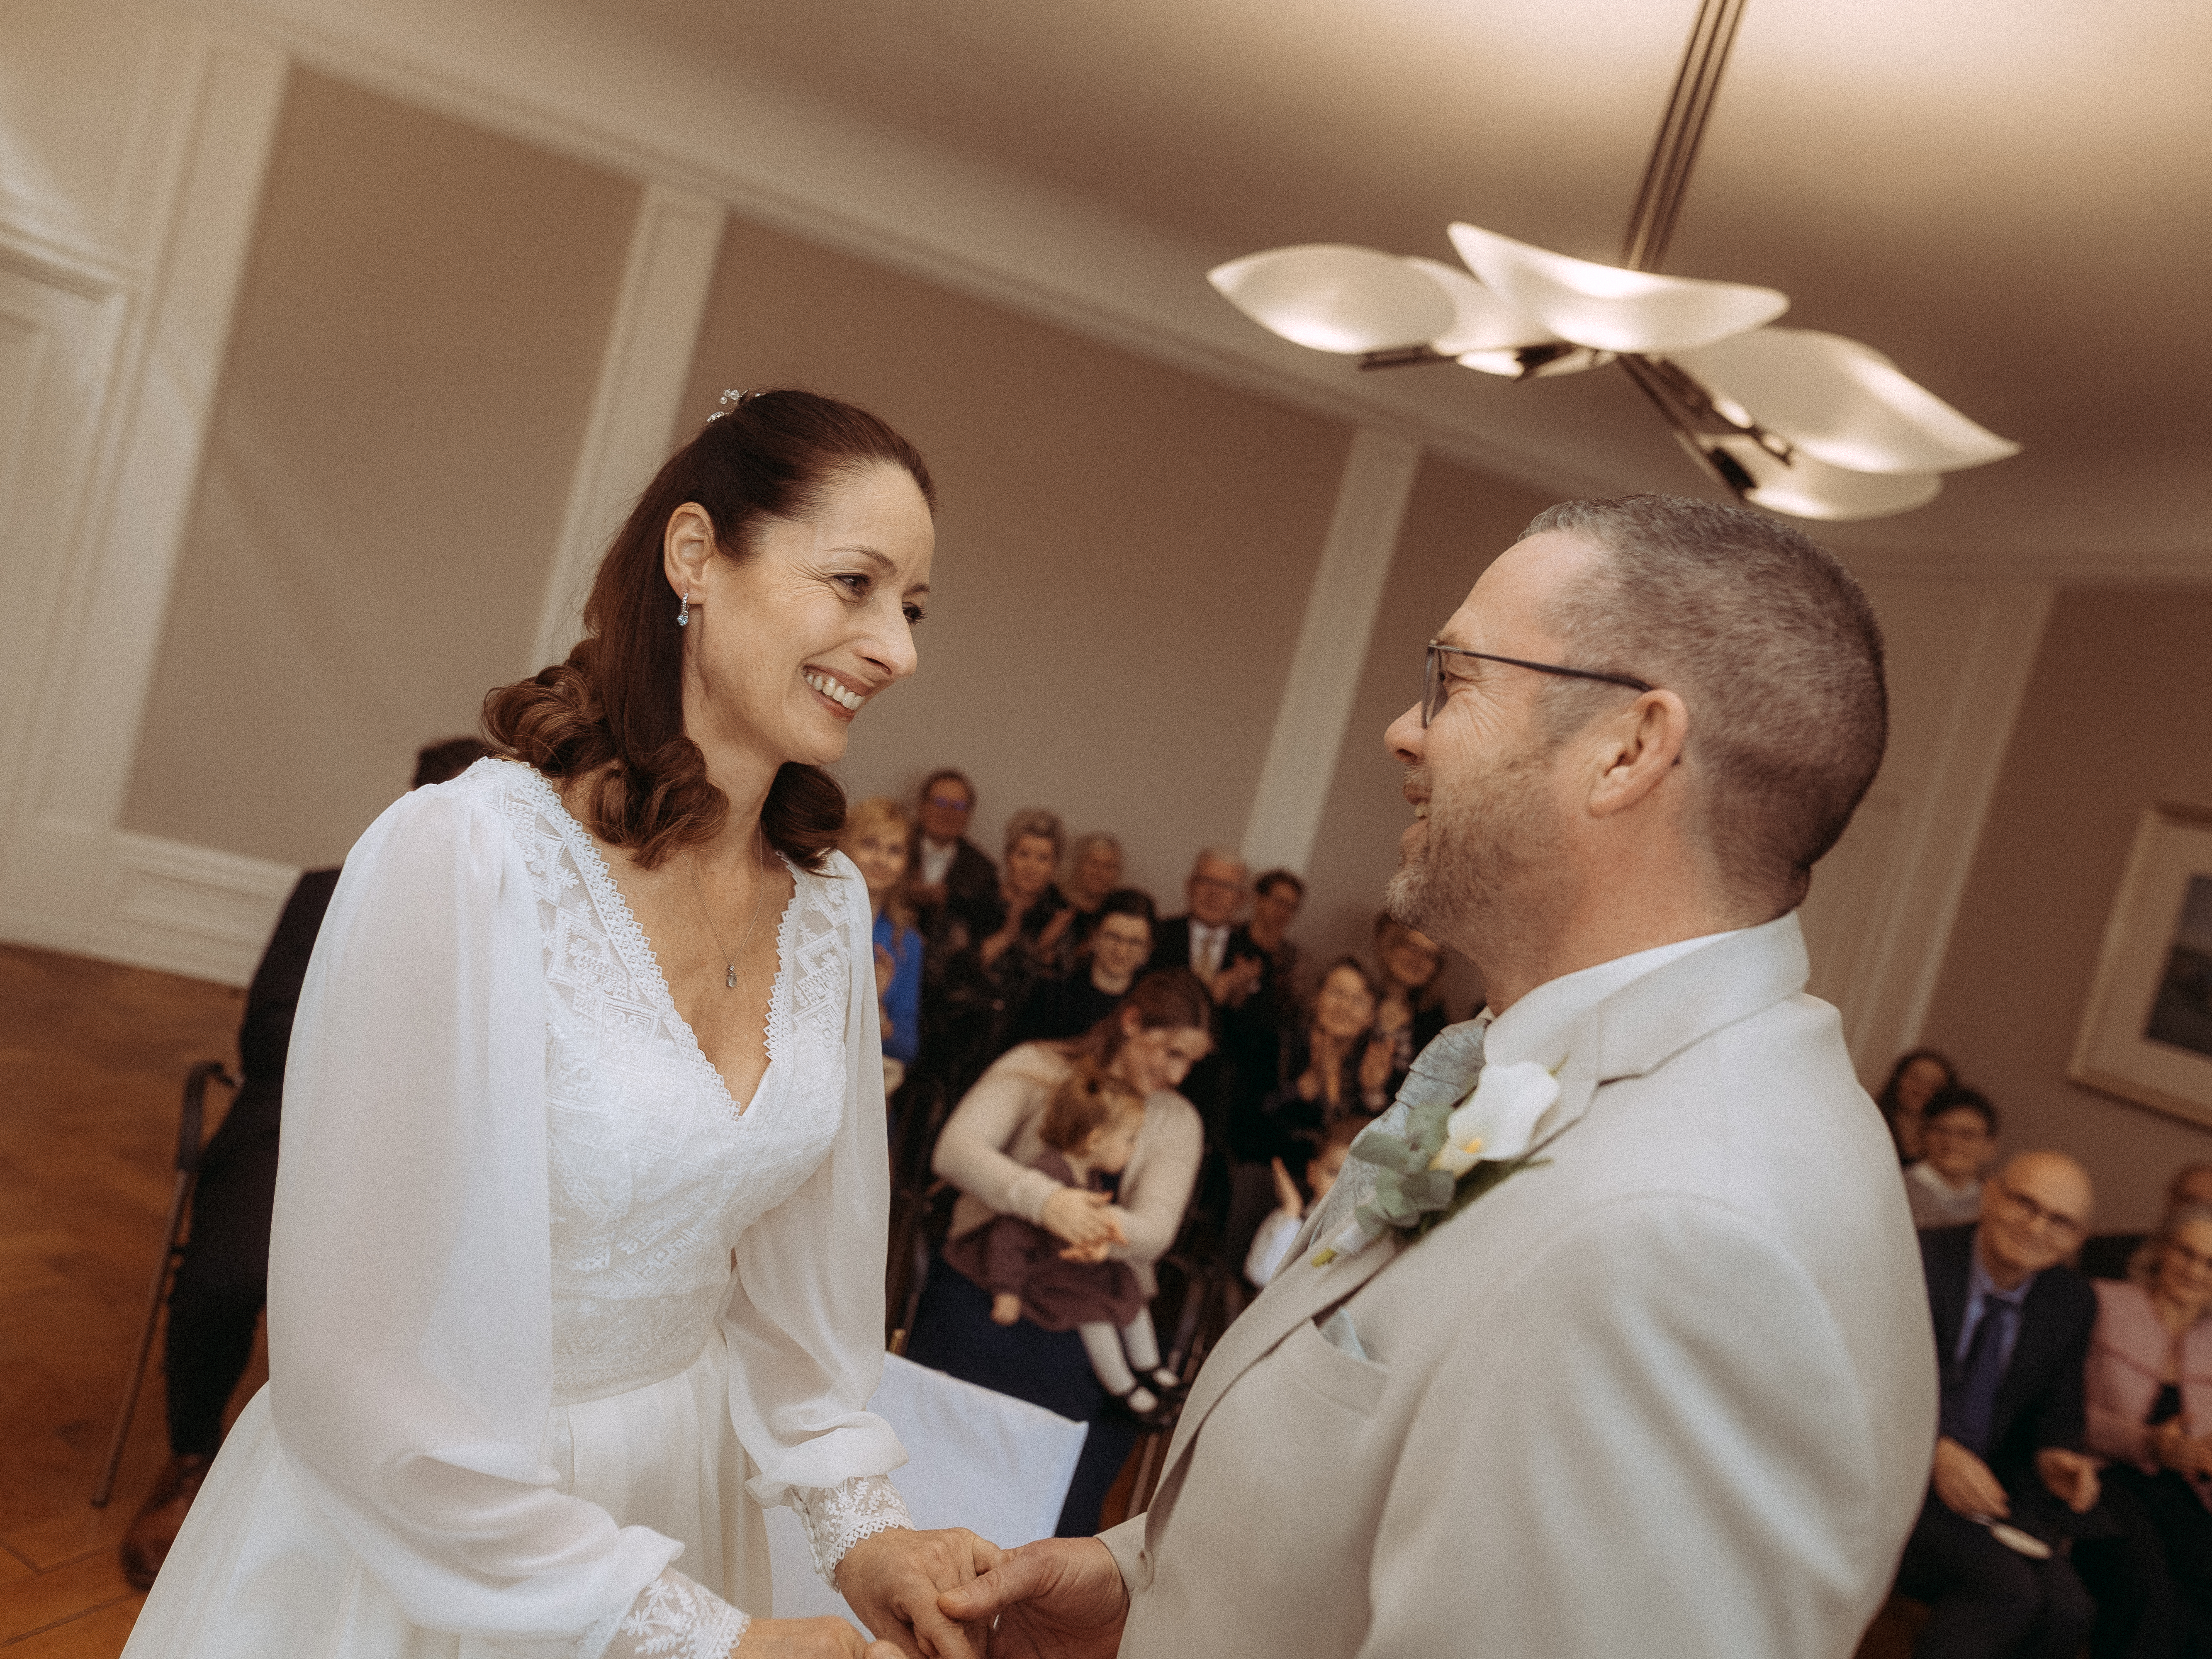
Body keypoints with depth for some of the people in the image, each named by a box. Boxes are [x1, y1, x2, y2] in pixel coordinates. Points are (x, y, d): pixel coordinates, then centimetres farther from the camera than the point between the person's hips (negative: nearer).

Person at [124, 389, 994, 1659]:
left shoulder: (830, 902, -5)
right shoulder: (461, 856, -24)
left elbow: (793, 1267, 4)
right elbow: (356, 1367, -22)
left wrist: (861, 1523, -7)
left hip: (677, 1486, 6)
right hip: (425, 1529, -5)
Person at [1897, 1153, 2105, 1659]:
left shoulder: (2073, 1301, 5)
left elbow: (2057, 1411, 15)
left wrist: (2054, 1454, -8)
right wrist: (1933, 1449, -30)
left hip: (1983, 1486, 6)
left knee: (2066, 1607, -20)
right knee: (2007, 1591, -26)